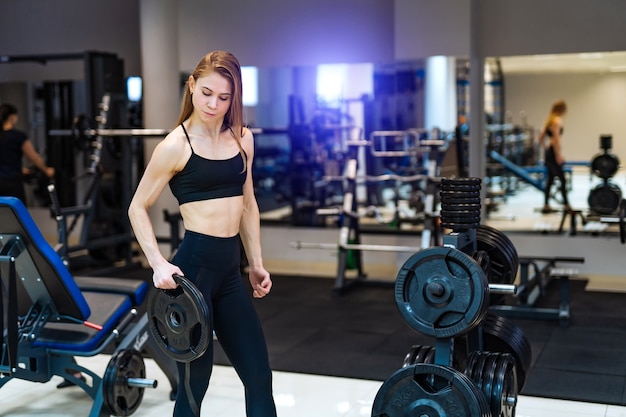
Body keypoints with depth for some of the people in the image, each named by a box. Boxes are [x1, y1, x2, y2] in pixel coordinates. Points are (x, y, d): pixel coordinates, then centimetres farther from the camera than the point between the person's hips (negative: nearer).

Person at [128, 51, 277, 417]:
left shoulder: (243, 139, 8)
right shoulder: (176, 145, -8)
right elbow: (138, 208, -3)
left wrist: (256, 263, 18)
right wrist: (159, 263, -17)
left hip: (230, 269, 6)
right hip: (193, 266, -6)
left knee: (260, 377, 12)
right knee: (194, 382, 4)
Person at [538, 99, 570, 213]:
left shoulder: (549, 120, 17)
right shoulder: (557, 121, -11)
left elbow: (541, 138, 19)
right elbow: (556, 138, -19)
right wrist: (558, 155, -19)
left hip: (548, 152, 10)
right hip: (554, 152, -10)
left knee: (550, 179, 11)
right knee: (562, 179, -7)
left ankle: (546, 206, 13)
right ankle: (566, 205, -6)